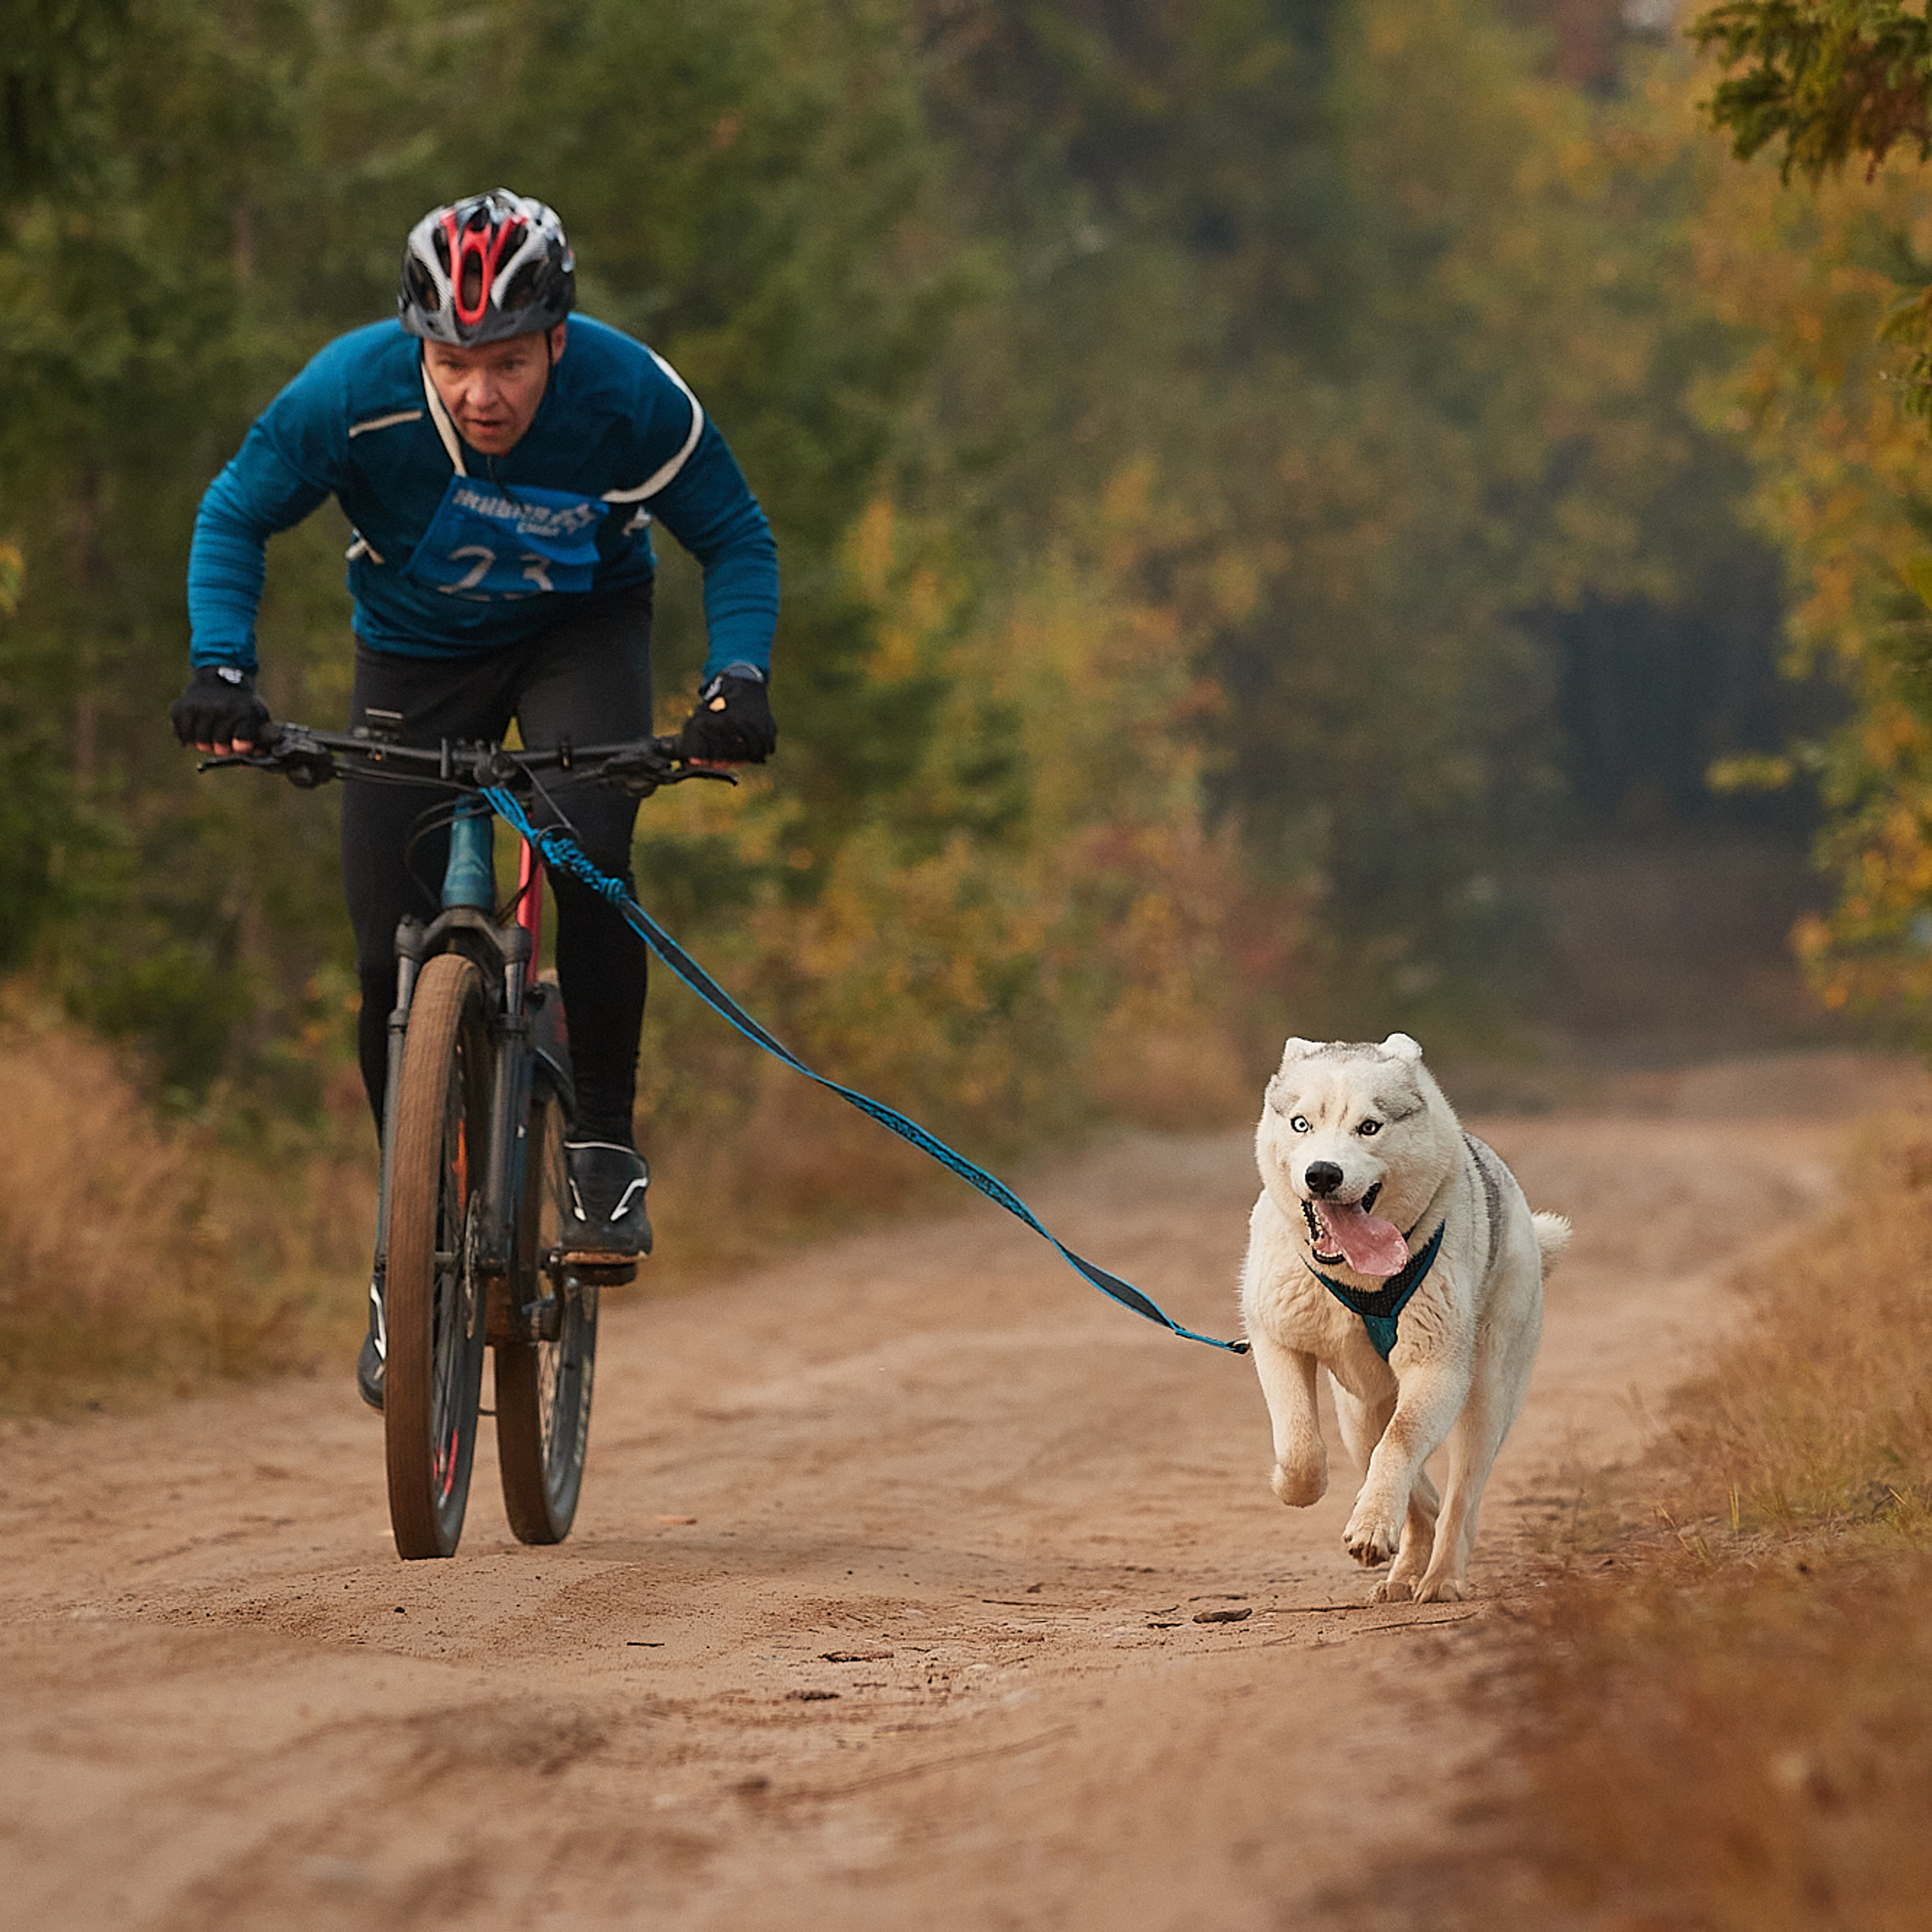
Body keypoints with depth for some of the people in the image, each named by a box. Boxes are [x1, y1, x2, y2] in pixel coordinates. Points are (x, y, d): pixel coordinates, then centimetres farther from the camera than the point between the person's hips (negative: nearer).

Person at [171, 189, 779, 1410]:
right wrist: (221, 668, -28)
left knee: (588, 848, -30)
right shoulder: (353, 393, -29)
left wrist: (740, 677, -30)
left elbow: (737, 539, -14)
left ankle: (605, 1143, -13)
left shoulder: (631, 396, -29)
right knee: (393, 957, -5)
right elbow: (234, 519, -13)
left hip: (583, 634, -1)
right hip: (416, 653, 1)